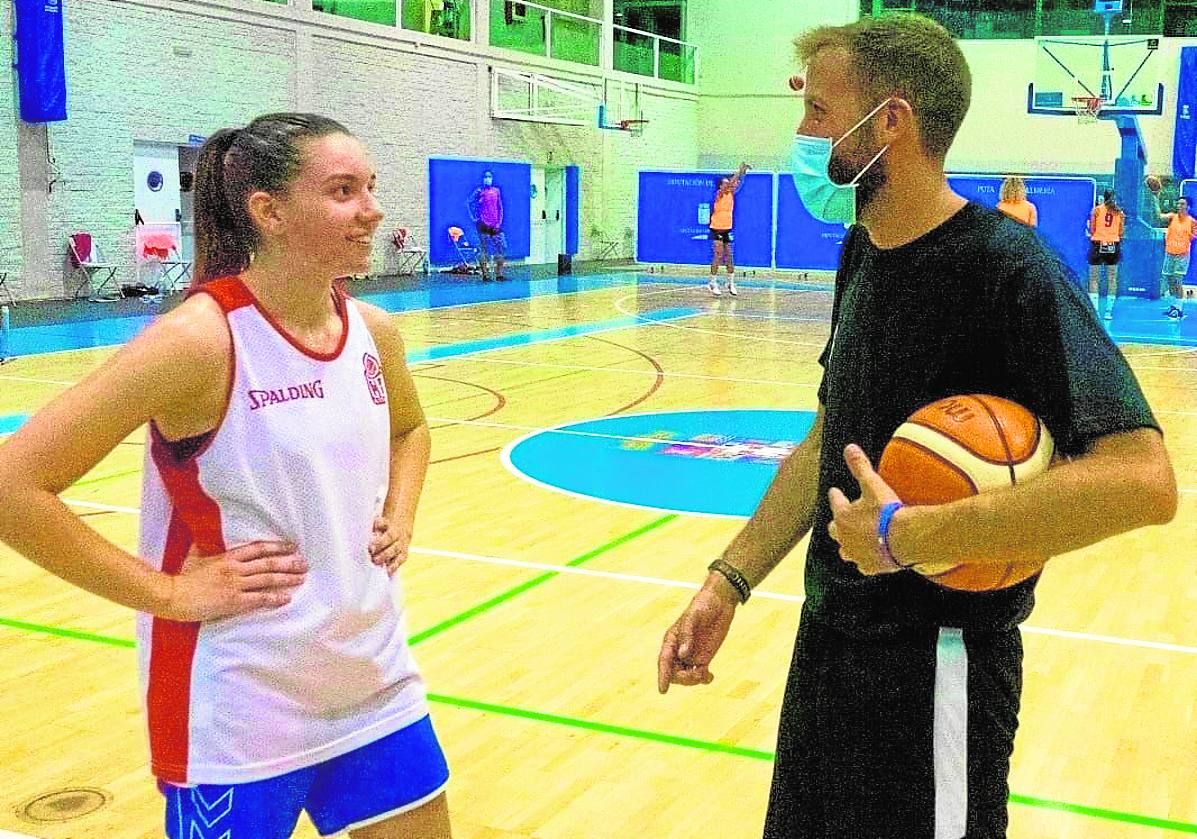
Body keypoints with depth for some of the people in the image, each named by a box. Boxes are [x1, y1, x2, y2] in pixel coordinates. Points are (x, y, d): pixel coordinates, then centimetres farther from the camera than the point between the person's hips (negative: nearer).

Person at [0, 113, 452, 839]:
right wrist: (170, 593, -19)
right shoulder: (201, 339, -19)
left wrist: (399, 519, 5)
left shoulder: (374, 332, 0)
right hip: (241, 712, -6)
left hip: (376, 681, 6)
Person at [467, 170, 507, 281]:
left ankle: (499, 274, 5)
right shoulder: (479, 191, -1)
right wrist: (473, 217, -2)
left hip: (495, 225, 4)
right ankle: (485, 275, 2)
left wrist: (499, 221, 5)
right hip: (483, 225, -4)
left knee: (502, 247, -1)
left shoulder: (496, 191, 10)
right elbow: (469, 203, 3)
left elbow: (500, 207, 14)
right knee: (484, 249, -2)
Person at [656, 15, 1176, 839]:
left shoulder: (1009, 269, -20)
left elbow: (1140, 479, -31)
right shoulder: (864, 253, 6)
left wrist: (905, 536, -29)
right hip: (830, 640, 8)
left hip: (936, 667, -8)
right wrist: (730, 581, 7)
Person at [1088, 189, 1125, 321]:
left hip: (1097, 244, -2)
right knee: (1112, 278, 6)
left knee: (1093, 278, 3)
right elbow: (1120, 233, 7)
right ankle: (1109, 311, 4)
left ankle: (1095, 310, -3)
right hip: (1113, 246, 2)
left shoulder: (1097, 210, -1)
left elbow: (1091, 230, 0)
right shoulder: (1119, 212, 5)